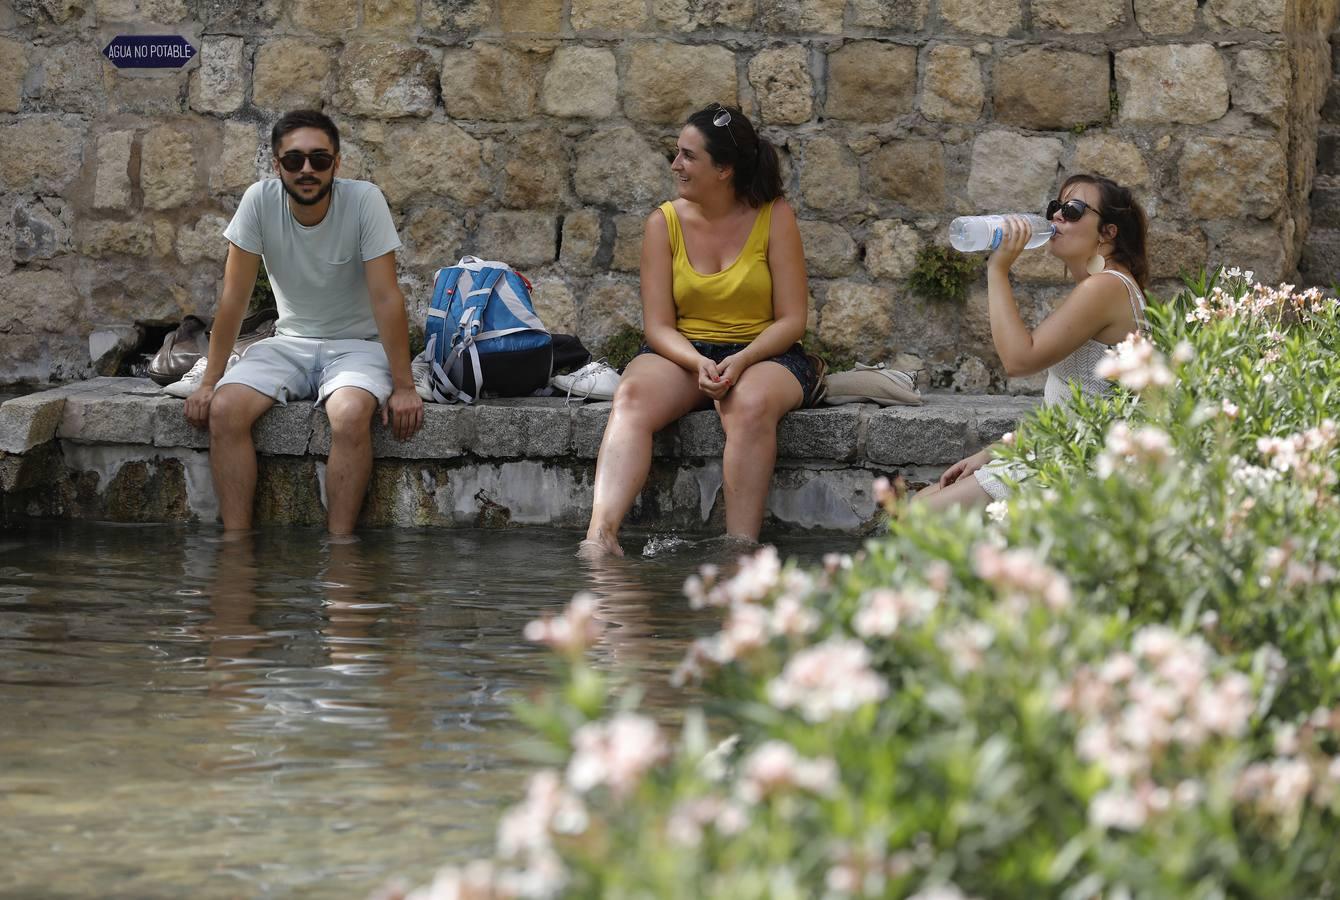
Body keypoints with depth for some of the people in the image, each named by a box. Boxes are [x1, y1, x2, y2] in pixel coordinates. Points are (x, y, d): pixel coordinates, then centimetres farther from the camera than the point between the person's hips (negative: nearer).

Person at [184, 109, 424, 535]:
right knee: (225, 409, -24)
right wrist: (209, 382, -12)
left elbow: (386, 297, -17)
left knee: (351, 414, -35)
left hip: (357, 344, -3)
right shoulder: (260, 200, -11)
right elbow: (235, 296, -8)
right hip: (290, 342, 3)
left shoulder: (365, 201, -17)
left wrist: (404, 387, -20)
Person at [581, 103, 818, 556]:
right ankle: (600, 534, -48)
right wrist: (699, 364, -21)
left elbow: (791, 319, -5)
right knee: (632, 397, -32)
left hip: (762, 353, -2)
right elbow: (658, 325, -1)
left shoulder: (774, 217, -3)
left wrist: (741, 361, -23)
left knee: (752, 404, -38)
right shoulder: (665, 222, 3)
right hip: (683, 352, 2)